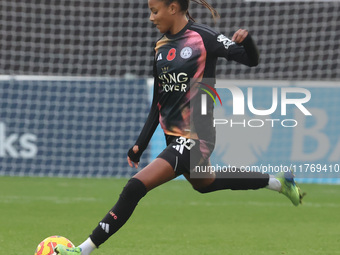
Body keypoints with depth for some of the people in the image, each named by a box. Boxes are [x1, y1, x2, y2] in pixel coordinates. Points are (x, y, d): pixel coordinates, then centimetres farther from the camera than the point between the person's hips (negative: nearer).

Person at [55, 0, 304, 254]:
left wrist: (245, 40, -31)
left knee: (135, 188, -18)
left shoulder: (204, 37, -13)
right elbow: (159, 102, 13)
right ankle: (277, 182, 46)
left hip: (195, 137, -9)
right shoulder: (161, 47, 7)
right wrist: (141, 143, 11)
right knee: (206, 183, 29)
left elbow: (251, 60, -9)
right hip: (174, 136, 9)